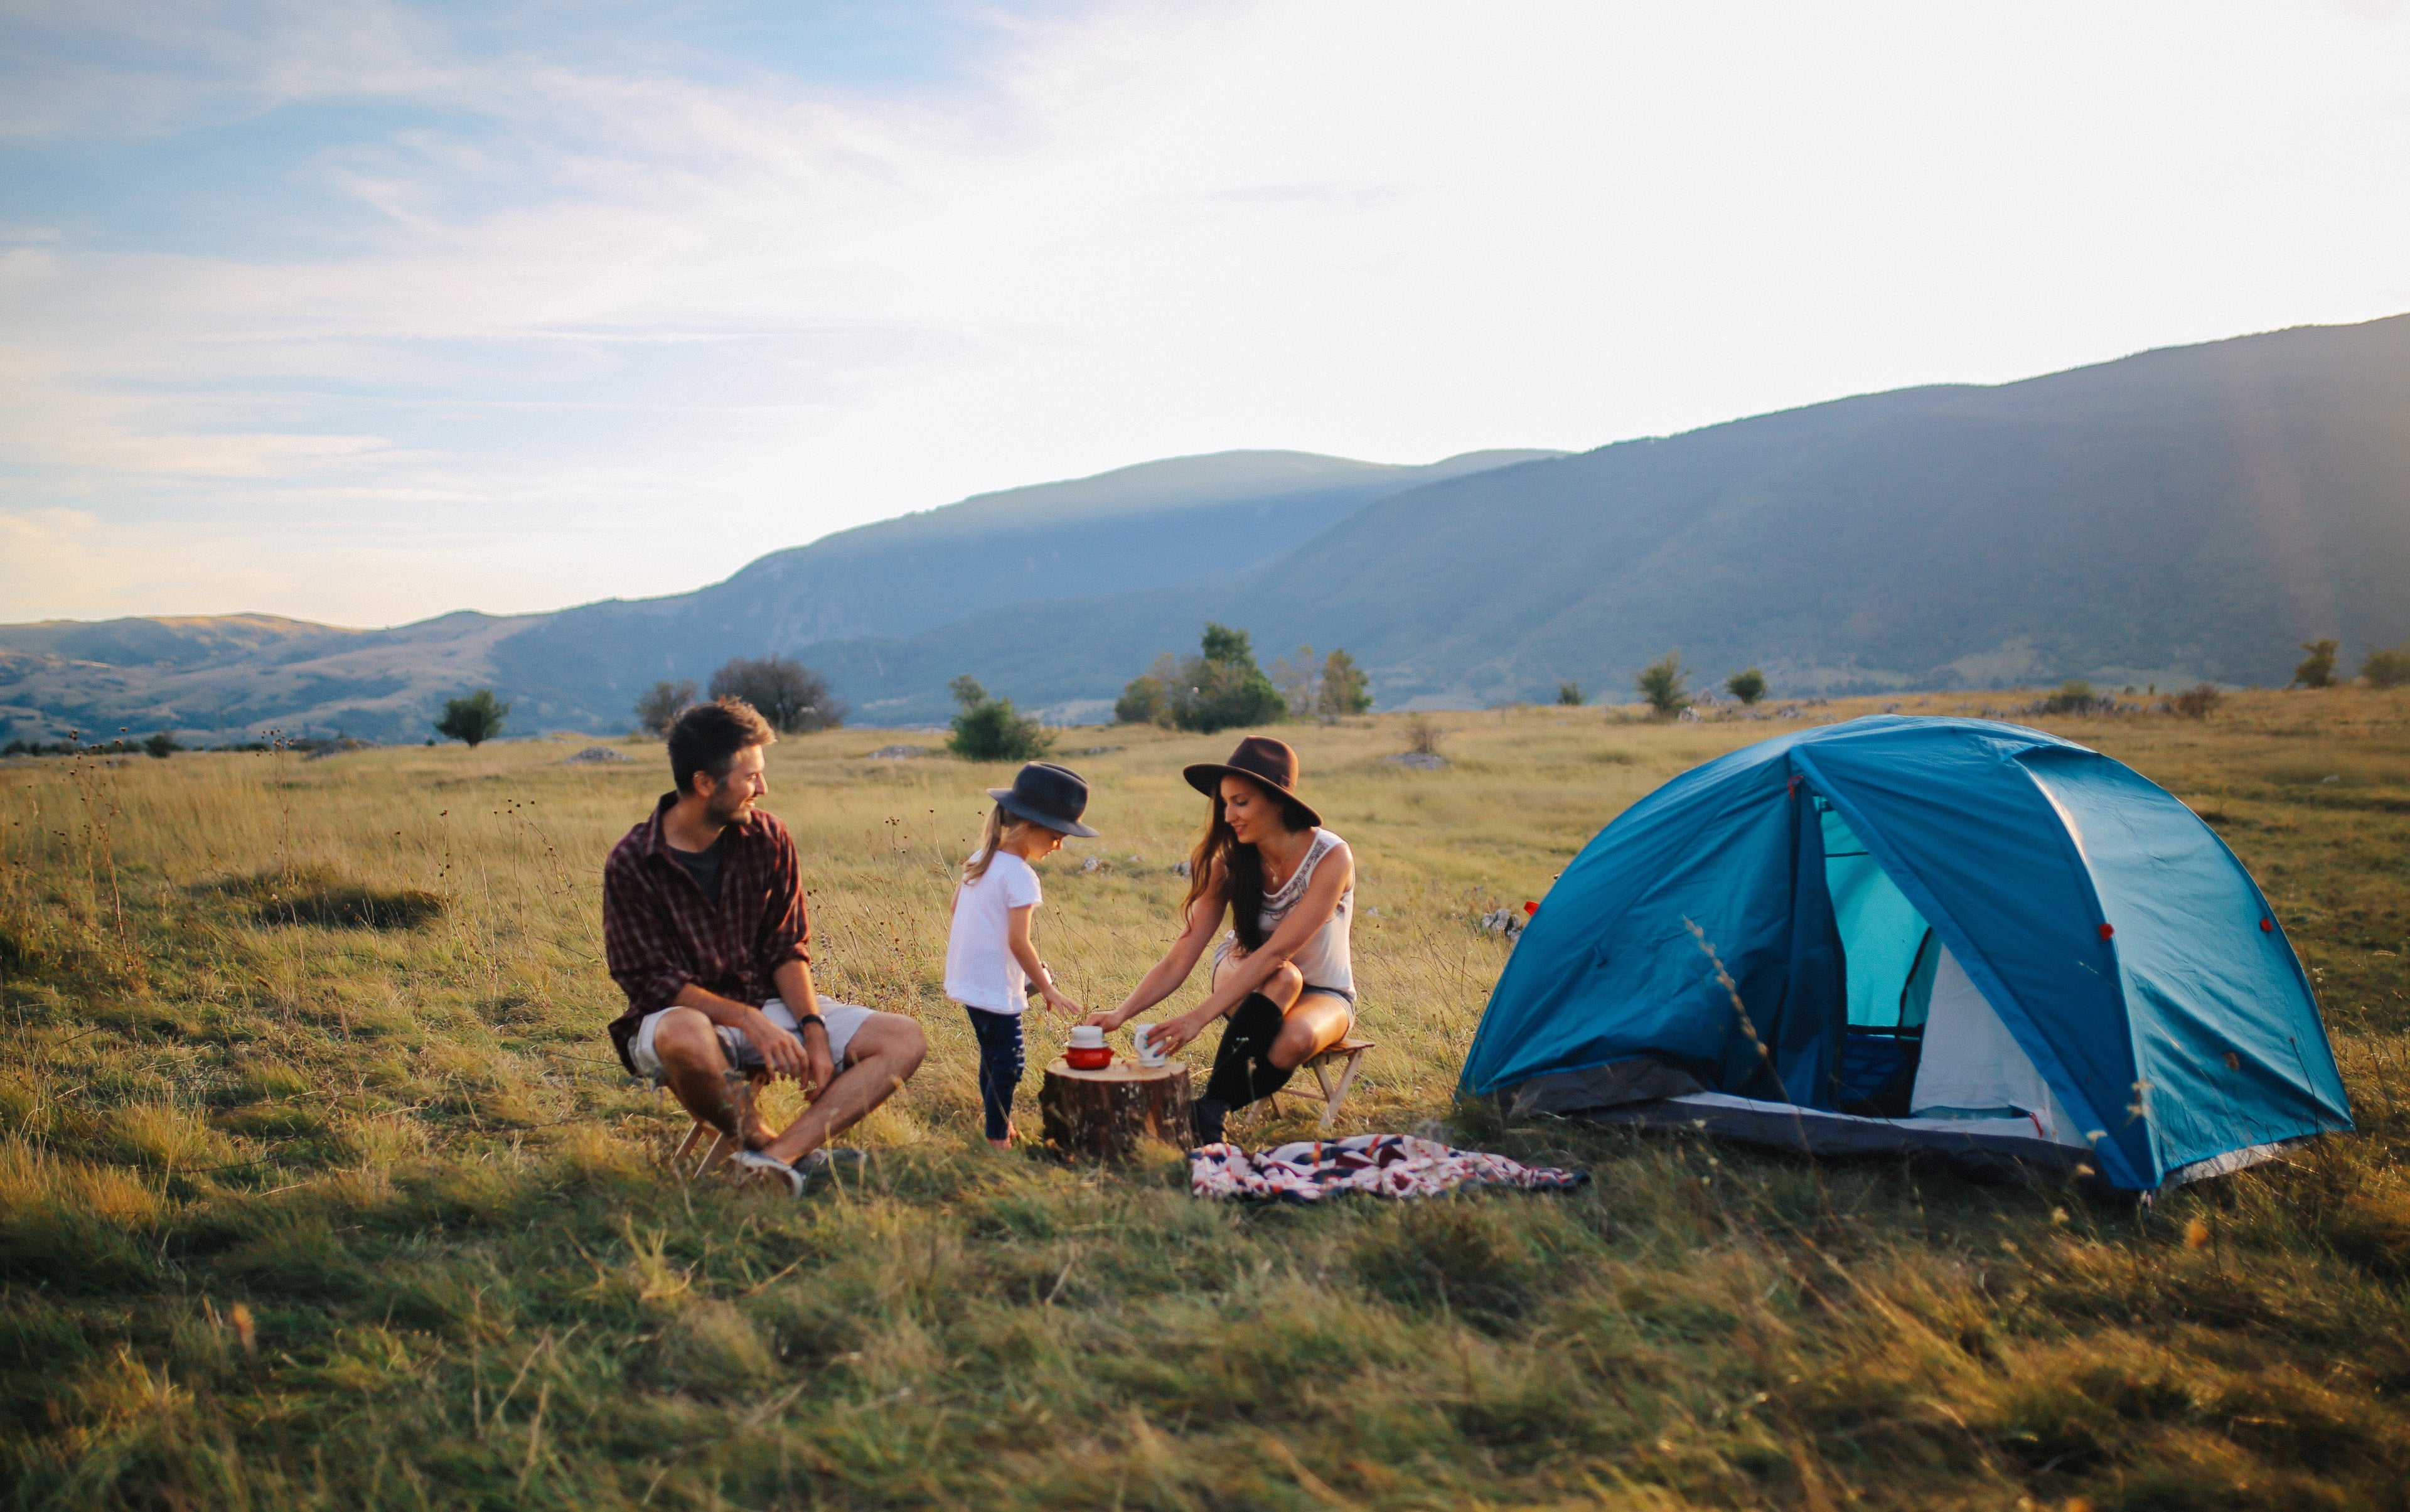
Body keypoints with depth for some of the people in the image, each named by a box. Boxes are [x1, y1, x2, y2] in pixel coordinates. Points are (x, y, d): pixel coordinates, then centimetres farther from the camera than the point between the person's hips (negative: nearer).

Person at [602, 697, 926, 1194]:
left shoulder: (768, 838, -1)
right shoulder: (632, 864, -12)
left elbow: (786, 949, 1)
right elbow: (653, 982, -14)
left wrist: (813, 1028, -15)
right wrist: (748, 1020, -27)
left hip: (768, 1005, 5)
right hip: (689, 1011, -4)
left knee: (904, 1039, -13)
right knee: (684, 1036, -42)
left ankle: (777, 1155, -30)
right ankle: (793, 1152, -17)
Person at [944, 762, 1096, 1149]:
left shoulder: (981, 858, 7)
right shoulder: (1020, 876, -20)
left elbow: (956, 904, 18)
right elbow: (1018, 942, -22)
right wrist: (1048, 989, -15)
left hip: (968, 978, 10)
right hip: (996, 984, -10)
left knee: (992, 1055, 22)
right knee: (1007, 1063, -2)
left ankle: (996, 1118, 34)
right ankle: (997, 1137, 3)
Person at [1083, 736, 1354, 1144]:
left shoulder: (1331, 858, -26)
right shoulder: (1228, 862, -14)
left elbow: (1276, 952, -32)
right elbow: (1179, 959, -17)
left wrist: (1199, 1017, -39)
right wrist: (1121, 1013, -33)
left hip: (1322, 994, -2)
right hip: (1245, 981, 2)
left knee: (1296, 1039, -38)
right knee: (1282, 978, -35)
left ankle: (1209, 1109, -17)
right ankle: (1211, 1105, -29)